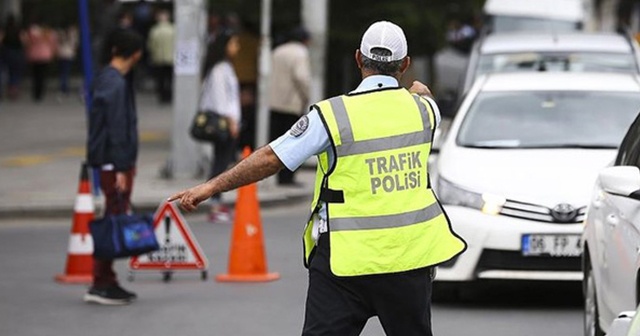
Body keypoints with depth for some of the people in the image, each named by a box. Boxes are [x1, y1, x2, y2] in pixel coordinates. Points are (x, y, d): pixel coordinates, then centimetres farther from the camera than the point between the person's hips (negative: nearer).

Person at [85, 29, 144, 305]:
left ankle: (107, 282, 18)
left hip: (118, 162, 10)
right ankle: (101, 285, -5)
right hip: (115, 163, -10)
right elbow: (117, 129, -20)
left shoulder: (107, 78, 14)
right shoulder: (115, 84, -17)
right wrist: (121, 168, -21)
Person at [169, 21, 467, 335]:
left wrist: (210, 187, -3)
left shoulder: (333, 115, -10)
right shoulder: (422, 108, 2)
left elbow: (271, 158, -10)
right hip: (409, 253, 4)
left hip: (346, 259, -4)